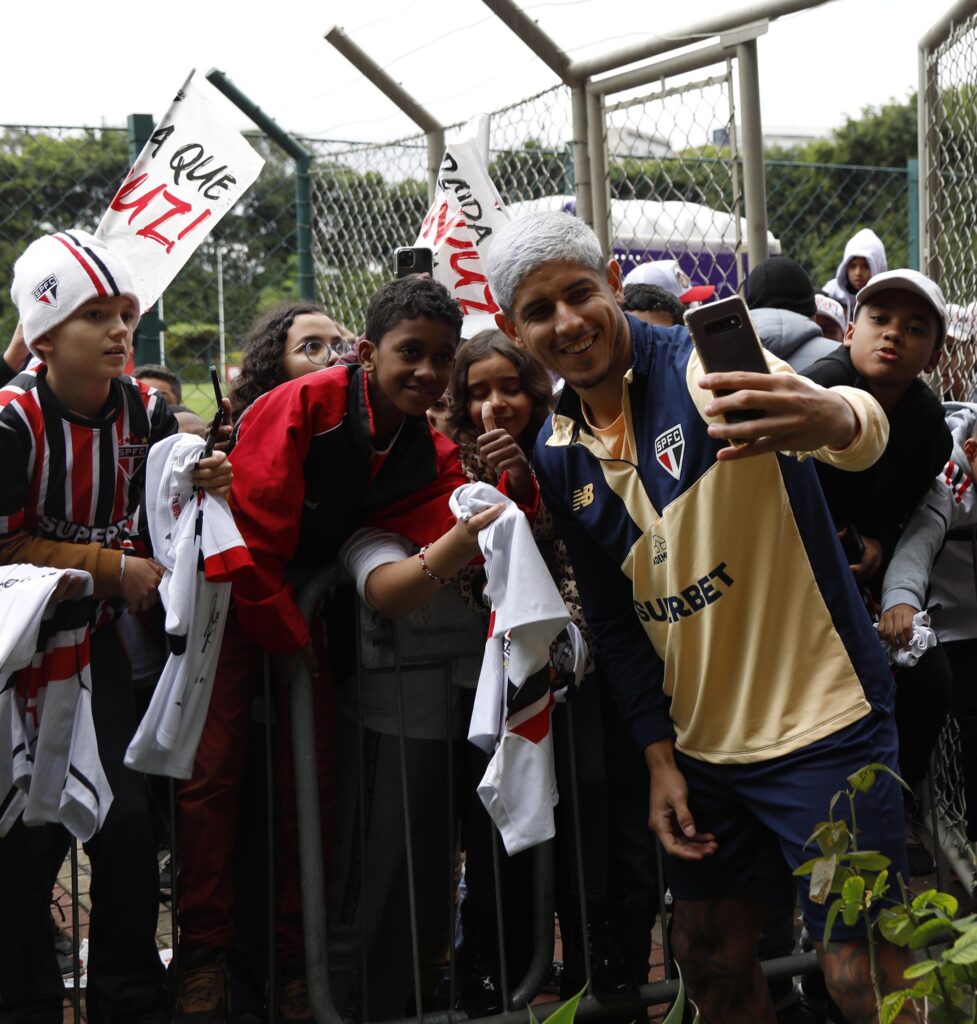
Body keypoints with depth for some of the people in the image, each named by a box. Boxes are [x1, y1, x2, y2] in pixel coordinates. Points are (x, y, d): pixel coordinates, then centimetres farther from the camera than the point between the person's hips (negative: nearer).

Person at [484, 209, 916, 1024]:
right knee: (710, 958, 16)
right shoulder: (558, 456, 3)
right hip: (701, 745, 6)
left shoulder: (705, 367, -16)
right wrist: (662, 759, 5)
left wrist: (837, 417, -61)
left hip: (821, 721, -6)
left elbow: (864, 428, -37)